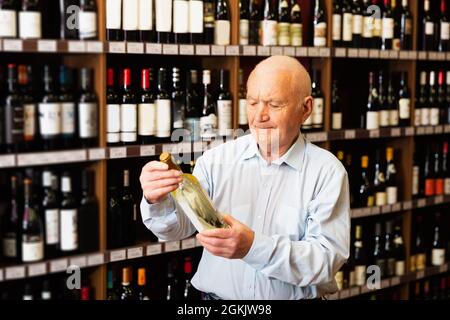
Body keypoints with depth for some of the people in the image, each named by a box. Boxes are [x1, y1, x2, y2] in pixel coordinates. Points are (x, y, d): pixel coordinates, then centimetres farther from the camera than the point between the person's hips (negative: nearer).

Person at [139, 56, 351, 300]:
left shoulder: (328, 171, -5)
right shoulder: (217, 159, 1)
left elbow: (328, 258, -12)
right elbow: (177, 227, -4)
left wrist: (254, 247, -25)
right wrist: (158, 202, -25)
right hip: (217, 296, 3)